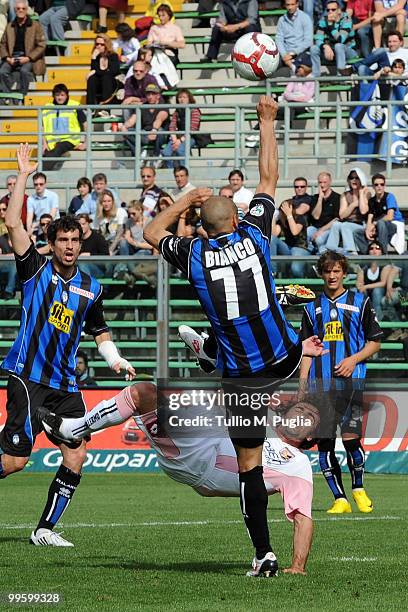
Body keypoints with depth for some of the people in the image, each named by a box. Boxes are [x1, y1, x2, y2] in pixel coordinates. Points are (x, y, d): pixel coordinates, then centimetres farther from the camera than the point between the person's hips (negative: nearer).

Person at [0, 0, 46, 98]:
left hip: (29, 58, -3)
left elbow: (41, 45, -1)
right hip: (12, 57, 3)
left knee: (24, 70, -36)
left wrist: (28, 58, -13)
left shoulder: (35, 26, 4)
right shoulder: (10, 27, 15)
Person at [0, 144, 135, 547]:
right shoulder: (36, 270, 0)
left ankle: (45, 529, 6)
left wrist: (114, 359, 9)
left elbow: (99, 332, 28)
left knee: (76, 457, -4)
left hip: (65, 384, 5)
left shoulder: (90, 288, 13)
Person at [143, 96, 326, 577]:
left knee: (249, 464, 4)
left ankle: (263, 553, 1)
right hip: (283, 359, 0)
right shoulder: (253, 237, -2)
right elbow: (268, 179, 10)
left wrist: (187, 198, 24)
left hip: (240, 374, 0)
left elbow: (151, 233, 19)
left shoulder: (194, 255, -2)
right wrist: (266, 122, 18)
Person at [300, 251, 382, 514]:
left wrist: (354, 359, -8)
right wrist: (302, 384, 7)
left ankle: (359, 487, 13)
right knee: (324, 442, -4)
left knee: (350, 437, -12)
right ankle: (340, 499, 1)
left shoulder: (360, 303, 8)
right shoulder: (313, 308, 15)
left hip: (350, 380, -3)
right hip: (320, 383, 3)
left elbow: (375, 342, 9)